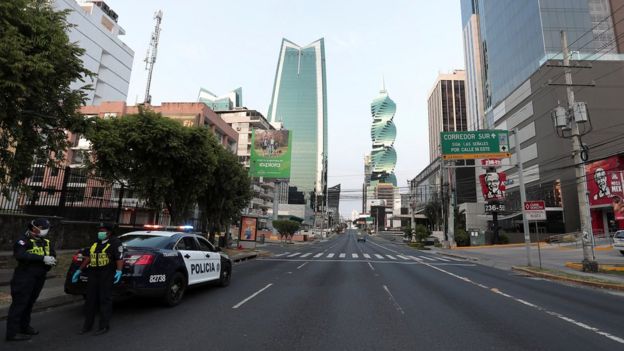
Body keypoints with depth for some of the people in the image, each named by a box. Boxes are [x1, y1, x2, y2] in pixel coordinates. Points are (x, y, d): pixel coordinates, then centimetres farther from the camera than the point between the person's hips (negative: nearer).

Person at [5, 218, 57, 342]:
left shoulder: (46, 242, 11)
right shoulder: (24, 240, -11)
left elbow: (53, 256, 5)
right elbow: (20, 255, -28)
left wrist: (51, 260, -19)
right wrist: (42, 258, -31)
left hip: (39, 278, 7)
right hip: (25, 277, -7)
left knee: (29, 303, 18)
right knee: (19, 303, -2)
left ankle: (24, 326, 31)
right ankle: (12, 332, 7)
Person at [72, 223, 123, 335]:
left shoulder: (115, 242, -4)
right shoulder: (95, 243, 17)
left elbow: (120, 258, -13)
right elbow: (87, 257, 23)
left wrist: (119, 271, -24)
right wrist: (79, 270, 20)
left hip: (107, 275, -6)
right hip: (93, 274, 7)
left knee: (105, 300, -1)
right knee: (90, 300, 10)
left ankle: (104, 326, 8)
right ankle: (87, 325, 22)